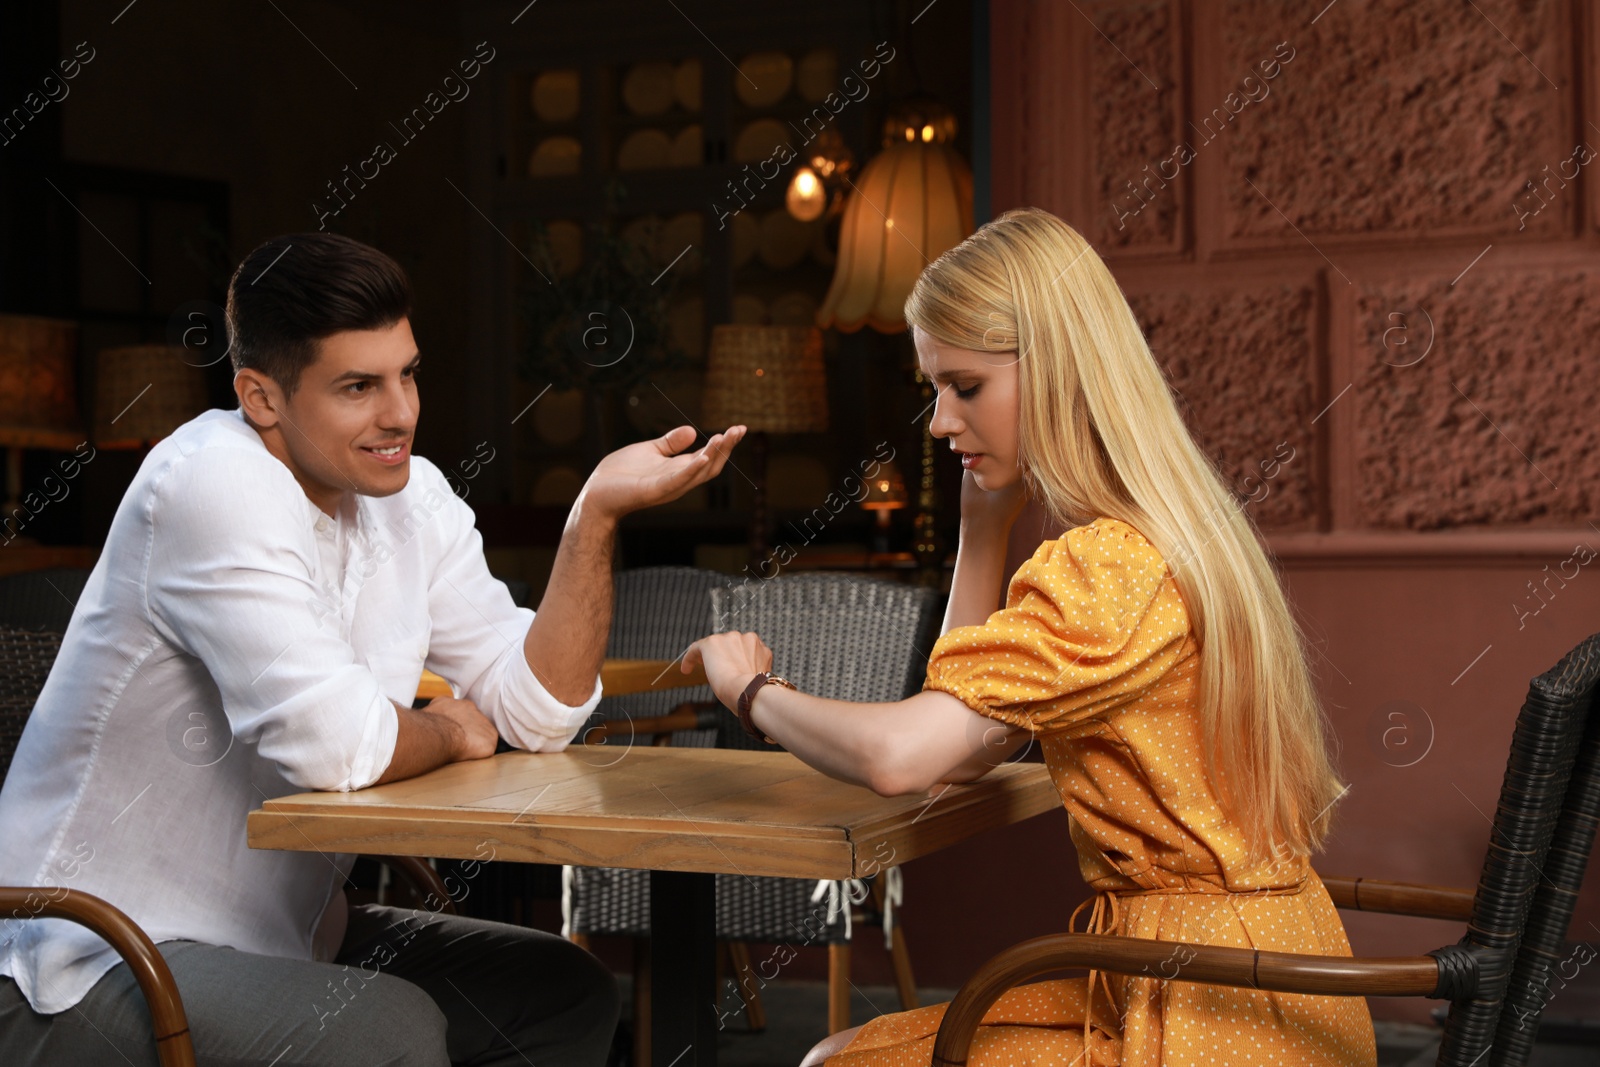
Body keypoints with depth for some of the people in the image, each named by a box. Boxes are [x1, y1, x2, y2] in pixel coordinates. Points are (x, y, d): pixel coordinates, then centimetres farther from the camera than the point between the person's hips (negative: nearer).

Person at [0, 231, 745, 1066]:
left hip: (272, 932, 8)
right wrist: (452, 731, -6)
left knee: (564, 992, 4)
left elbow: (539, 712, -2)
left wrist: (596, 513, -12)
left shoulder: (414, 502, 2)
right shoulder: (214, 484, -22)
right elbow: (339, 745, -28)